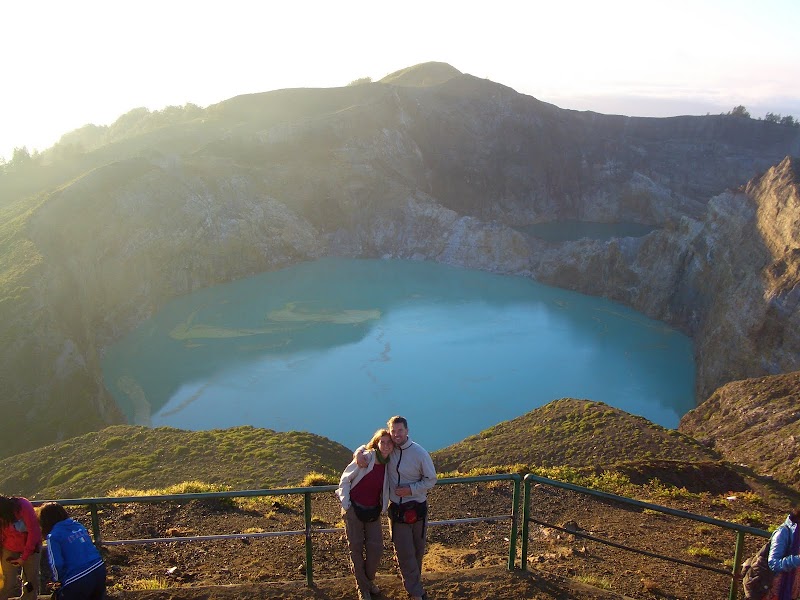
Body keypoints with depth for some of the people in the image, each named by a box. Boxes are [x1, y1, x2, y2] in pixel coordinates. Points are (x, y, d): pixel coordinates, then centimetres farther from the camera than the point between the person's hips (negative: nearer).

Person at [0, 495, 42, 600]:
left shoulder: (23, 506, -27)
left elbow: (34, 531, -22)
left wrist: (24, 557, -18)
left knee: (31, 580, 5)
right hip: (11, 548, 1)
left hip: (32, 546, -1)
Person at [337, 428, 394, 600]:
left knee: (376, 548, 3)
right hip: (354, 509, -4)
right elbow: (345, 479, -10)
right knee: (356, 549, 5)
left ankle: (369, 580, 30)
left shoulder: (390, 464, -4)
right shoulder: (365, 457, -17)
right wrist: (345, 504, -11)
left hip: (373, 511, 4)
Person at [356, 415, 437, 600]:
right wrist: (359, 452, -12)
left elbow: (431, 480, -4)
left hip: (417, 508, -1)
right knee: (404, 552, 1)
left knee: (418, 550, 13)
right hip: (396, 509, 2)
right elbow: (368, 446, 12)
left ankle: (413, 583, 35)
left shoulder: (420, 453, -10)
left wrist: (411, 489, -17)